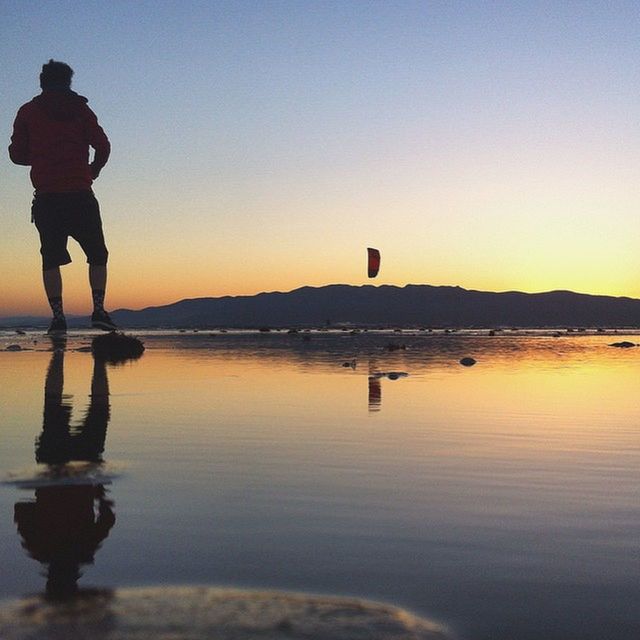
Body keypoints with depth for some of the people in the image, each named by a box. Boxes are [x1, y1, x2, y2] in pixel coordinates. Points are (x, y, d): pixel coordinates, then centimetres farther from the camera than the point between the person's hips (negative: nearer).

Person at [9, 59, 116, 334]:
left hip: (46, 198, 1)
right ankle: (98, 309, -2)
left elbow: (17, 154, 9)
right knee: (97, 255, 9)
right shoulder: (80, 109, 7)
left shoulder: (28, 112, 10)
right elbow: (102, 146, -1)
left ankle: (57, 316, -3)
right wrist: (94, 169, 18)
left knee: (51, 259, 5)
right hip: (80, 195, -1)